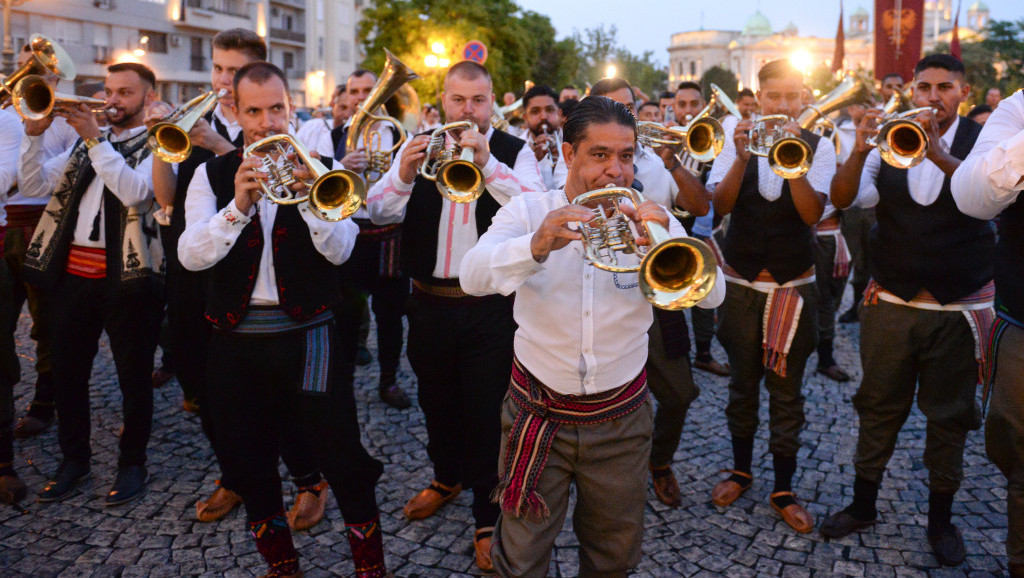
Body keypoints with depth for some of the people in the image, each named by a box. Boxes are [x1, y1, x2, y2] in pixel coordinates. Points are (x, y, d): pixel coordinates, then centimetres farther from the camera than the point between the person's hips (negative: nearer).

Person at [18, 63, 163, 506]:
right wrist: (34, 133, -3)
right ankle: (74, 459, 29)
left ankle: (132, 463, 21)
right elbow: (33, 185, 9)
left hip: (125, 275, -6)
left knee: (133, 376, 5)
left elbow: (135, 191, -20)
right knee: (67, 372, 13)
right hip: (71, 270, 6)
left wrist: (95, 140, -19)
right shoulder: (84, 141, 17)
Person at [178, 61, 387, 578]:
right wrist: (239, 205, -23)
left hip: (308, 334, -2)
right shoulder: (212, 174, 5)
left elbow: (339, 250, -10)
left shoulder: (319, 167, 2)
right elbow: (191, 256, -8)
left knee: (341, 456, -1)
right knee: (247, 461, 13)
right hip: (237, 337, 3)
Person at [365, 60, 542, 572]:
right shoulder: (419, 145, 5)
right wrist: (403, 176, -24)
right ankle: (447, 477, 46)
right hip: (430, 302, 4)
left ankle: (488, 516, 19)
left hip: (490, 306, -3)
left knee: (487, 411, 2)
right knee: (437, 400, 20)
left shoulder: (513, 152, -2)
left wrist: (488, 164, -31)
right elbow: (378, 212, -5)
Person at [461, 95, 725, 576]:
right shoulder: (529, 211, -6)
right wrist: (536, 246, -44)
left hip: (621, 419, 2)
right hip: (539, 415, -1)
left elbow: (711, 295, -15)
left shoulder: (648, 220, -2)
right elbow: (473, 277, -24)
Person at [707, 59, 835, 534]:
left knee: (786, 391, 4)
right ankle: (741, 470, 31)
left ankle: (784, 490, 18)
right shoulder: (737, 140, 0)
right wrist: (742, 157, -26)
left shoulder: (818, 146, -1)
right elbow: (721, 204, -12)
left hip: (793, 285, 0)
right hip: (741, 282, 1)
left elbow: (812, 212, -15)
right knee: (743, 383, 12)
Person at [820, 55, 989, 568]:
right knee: (879, 409, 12)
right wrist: (860, 150, -25)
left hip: (958, 308, -1)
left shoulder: (982, 141, -2)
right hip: (891, 303, 1)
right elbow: (842, 199, -8)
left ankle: (940, 519, 29)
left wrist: (937, 152, -33)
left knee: (949, 417, 11)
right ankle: (863, 505, 28)